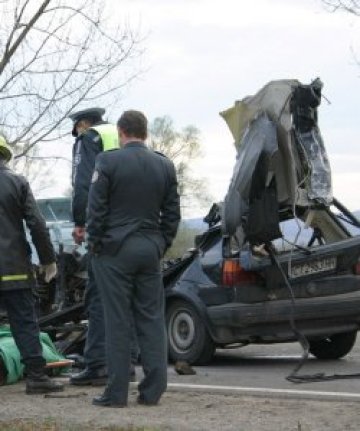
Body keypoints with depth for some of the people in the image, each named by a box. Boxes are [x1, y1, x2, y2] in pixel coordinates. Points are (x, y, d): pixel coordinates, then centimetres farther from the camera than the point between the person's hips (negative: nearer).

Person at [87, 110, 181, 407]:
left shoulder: (108, 162, -8)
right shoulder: (165, 165, 6)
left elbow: (97, 208, -8)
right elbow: (172, 213, 8)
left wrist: (95, 243, 3)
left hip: (115, 249, -4)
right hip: (151, 249, 4)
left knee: (118, 321, -2)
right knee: (152, 319, 6)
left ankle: (117, 392, -1)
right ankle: (153, 390, 6)